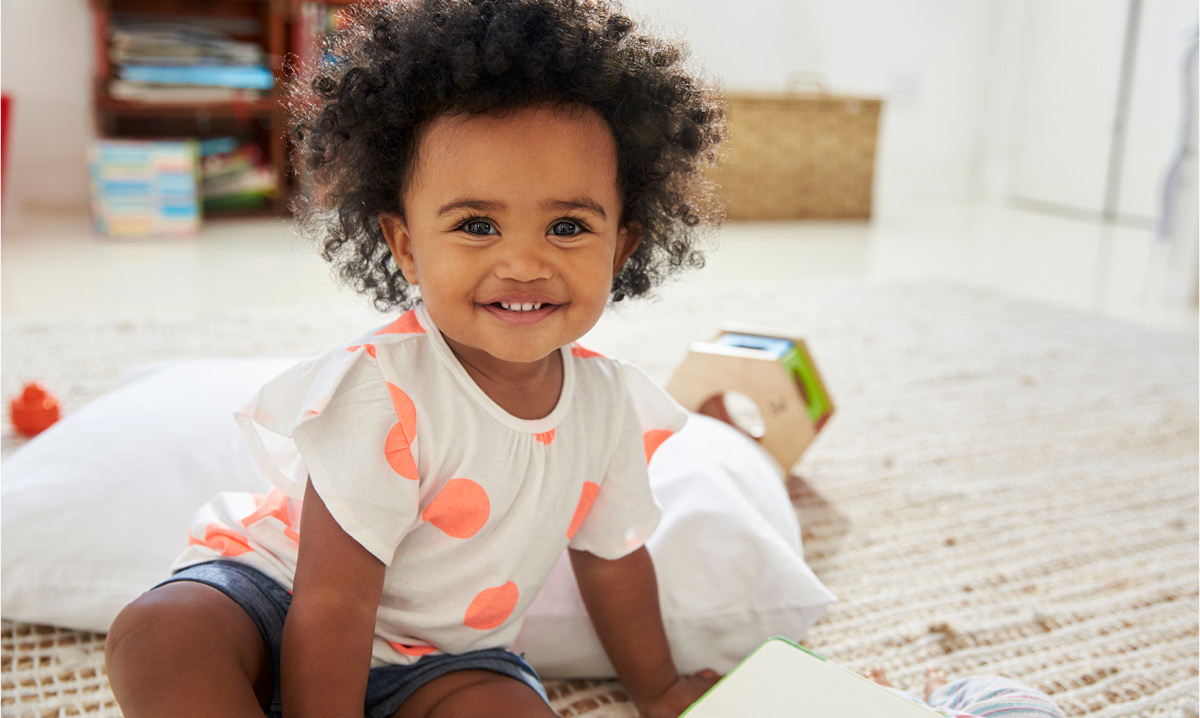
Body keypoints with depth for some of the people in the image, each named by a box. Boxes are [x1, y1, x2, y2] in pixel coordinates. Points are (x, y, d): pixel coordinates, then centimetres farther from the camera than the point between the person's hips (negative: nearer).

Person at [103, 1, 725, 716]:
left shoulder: (608, 401, -10)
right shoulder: (384, 394, -31)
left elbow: (613, 555, 8)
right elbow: (332, 608, -27)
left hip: (434, 659, 4)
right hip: (280, 593, -3)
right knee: (161, 636, -32)